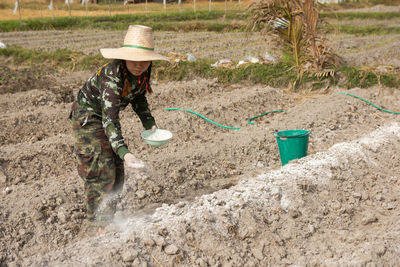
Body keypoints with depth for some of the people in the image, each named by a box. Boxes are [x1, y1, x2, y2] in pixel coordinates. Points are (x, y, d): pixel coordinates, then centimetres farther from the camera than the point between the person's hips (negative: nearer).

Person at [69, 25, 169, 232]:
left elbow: (138, 98, 7)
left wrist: (149, 124, -2)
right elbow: (109, 119, -43)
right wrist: (124, 152, -54)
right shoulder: (112, 75, -37)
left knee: (116, 168, 13)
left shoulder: (142, 72, -13)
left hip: (108, 115, 8)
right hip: (88, 117, -8)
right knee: (100, 169, -10)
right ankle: (102, 227, 0)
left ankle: (108, 219, 30)